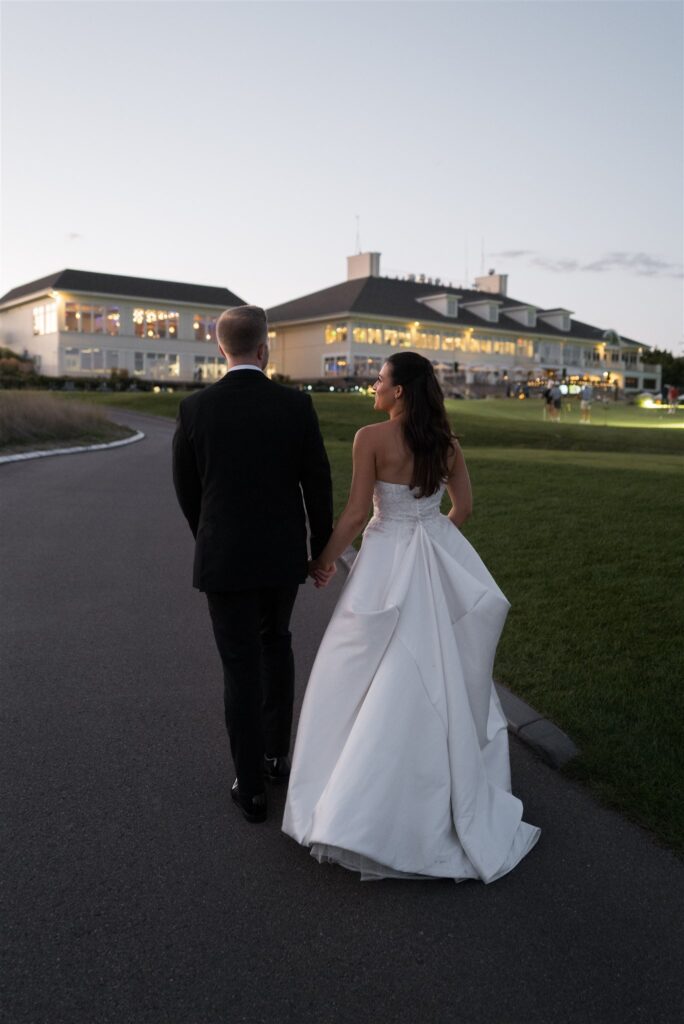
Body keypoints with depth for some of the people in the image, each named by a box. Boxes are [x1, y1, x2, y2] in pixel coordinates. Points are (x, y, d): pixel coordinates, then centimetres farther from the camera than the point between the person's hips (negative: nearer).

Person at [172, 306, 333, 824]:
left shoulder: (196, 407, -6)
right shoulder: (297, 404, -7)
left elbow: (186, 488, 3)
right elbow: (318, 485, -4)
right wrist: (323, 549, 9)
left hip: (223, 558, -1)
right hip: (282, 553, 1)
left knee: (241, 666, 8)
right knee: (275, 643, 26)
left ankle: (252, 787, 17)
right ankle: (276, 752, 31)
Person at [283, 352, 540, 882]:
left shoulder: (371, 438, -14)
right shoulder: (447, 442, 1)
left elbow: (357, 512, -14)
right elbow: (463, 506, 6)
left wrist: (325, 559, 0)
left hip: (389, 560, -5)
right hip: (441, 559, 5)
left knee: (371, 674, 6)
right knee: (440, 671, 19)